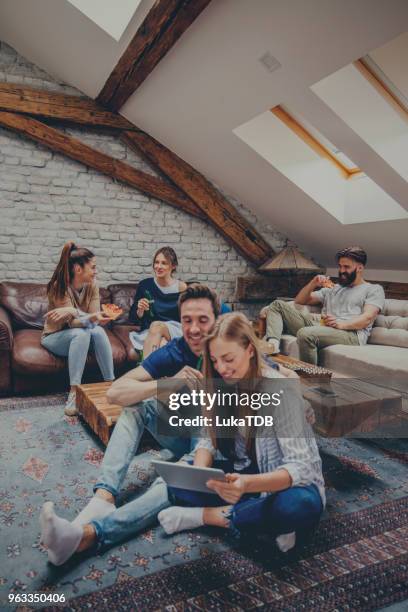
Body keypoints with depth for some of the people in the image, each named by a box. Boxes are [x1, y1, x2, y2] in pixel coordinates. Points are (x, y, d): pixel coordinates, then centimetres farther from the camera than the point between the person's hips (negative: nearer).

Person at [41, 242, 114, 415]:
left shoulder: (92, 285, -9)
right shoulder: (59, 286, -22)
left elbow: (94, 319, -18)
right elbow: (73, 323, -28)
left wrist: (72, 311, -37)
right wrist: (91, 318, -49)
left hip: (80, 336, 4)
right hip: (55, 337, -4)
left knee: (98, 331, -29)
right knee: (81, 333, -35)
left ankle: (111, 382, -24)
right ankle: (74, 392, -34)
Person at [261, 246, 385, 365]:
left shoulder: (374, 289, 13)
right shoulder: (332, 288, 30)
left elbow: (367, 318, -6)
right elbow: (299, 301, 26)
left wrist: (341, 324, -23)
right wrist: (313, 284, 9)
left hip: (350, 333, -7)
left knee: (306, 333, -38)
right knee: (278, 305, -4)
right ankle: (272, 344, -31)